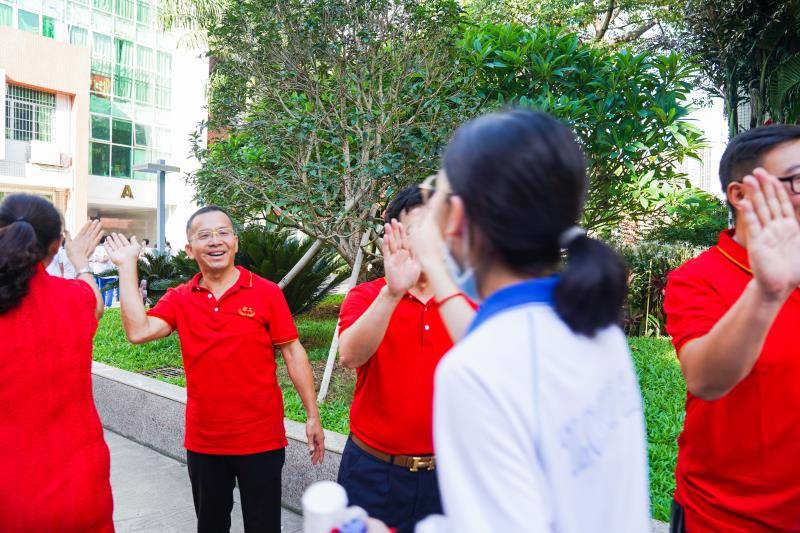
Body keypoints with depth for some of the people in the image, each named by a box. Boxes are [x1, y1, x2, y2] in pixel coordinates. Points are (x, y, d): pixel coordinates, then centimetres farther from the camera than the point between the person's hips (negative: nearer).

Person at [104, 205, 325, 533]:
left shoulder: (267, 293, -9)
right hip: (203, 441, 3)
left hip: (261, 439, -3)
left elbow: (293, 353, -6)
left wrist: (313, 416, -7)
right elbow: (139, 331, -16)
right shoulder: (178, 299, 0)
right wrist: (127, 266, -12)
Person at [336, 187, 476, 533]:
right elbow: (350, 356, -26)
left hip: (444, 469, 2)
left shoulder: (468, 302, -1)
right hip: (373, 469, -1)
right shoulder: (365, 297, -6)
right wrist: (392, 291, -37)